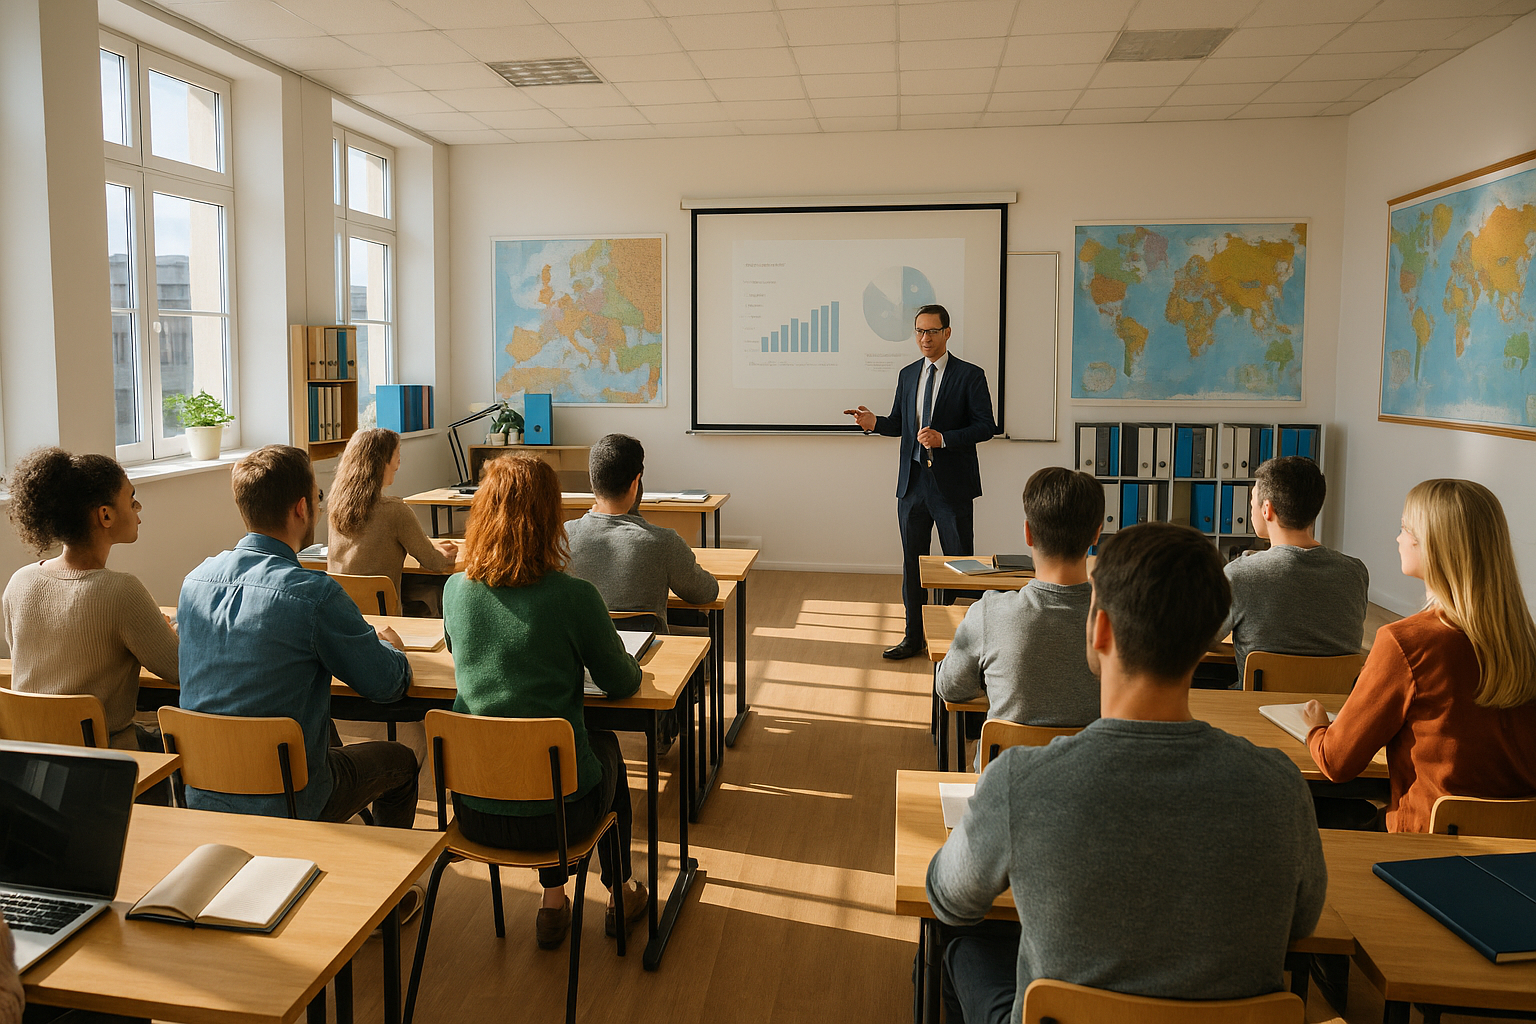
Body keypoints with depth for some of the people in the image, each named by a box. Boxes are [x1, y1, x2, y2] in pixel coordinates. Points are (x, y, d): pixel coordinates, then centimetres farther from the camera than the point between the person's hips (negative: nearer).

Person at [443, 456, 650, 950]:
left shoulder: (455, 590, -5)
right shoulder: (573, 597, -19)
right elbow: (622, 682, -5)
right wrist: (628, 664, 18)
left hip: (474, 809, 4)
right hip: (557, 813, -3)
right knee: (605, 744, 30)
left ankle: (553, 903, 37)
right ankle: (620, 894, 47)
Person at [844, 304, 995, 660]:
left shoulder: (970, 375, -4)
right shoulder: (907, 375, 12)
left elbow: (985, 426, -9)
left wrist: (944, 438, -21)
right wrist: (875, 423, -4)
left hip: (952, 484, -5)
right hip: (912, 483, 5)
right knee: (912, 562, 11)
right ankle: (914, 637, 23)